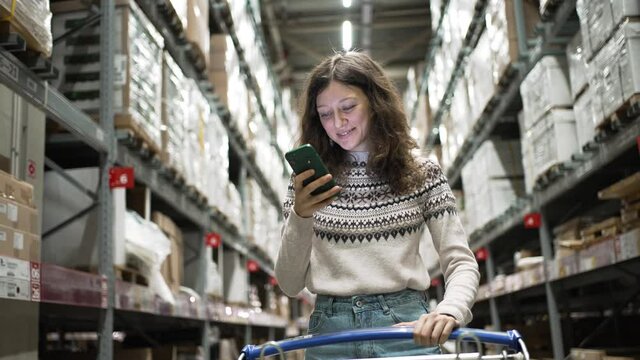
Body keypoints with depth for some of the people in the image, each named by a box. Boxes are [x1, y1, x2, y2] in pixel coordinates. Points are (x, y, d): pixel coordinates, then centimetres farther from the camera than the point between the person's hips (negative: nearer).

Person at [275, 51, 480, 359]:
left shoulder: (421, 172, 3)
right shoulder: (308, 180, 4)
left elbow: (462, 264, -1)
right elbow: (290, 285, 1)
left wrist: (448, 311, -21)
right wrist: (300, 216, -15)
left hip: (405, 326, 0)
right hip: (330, 331, 1)